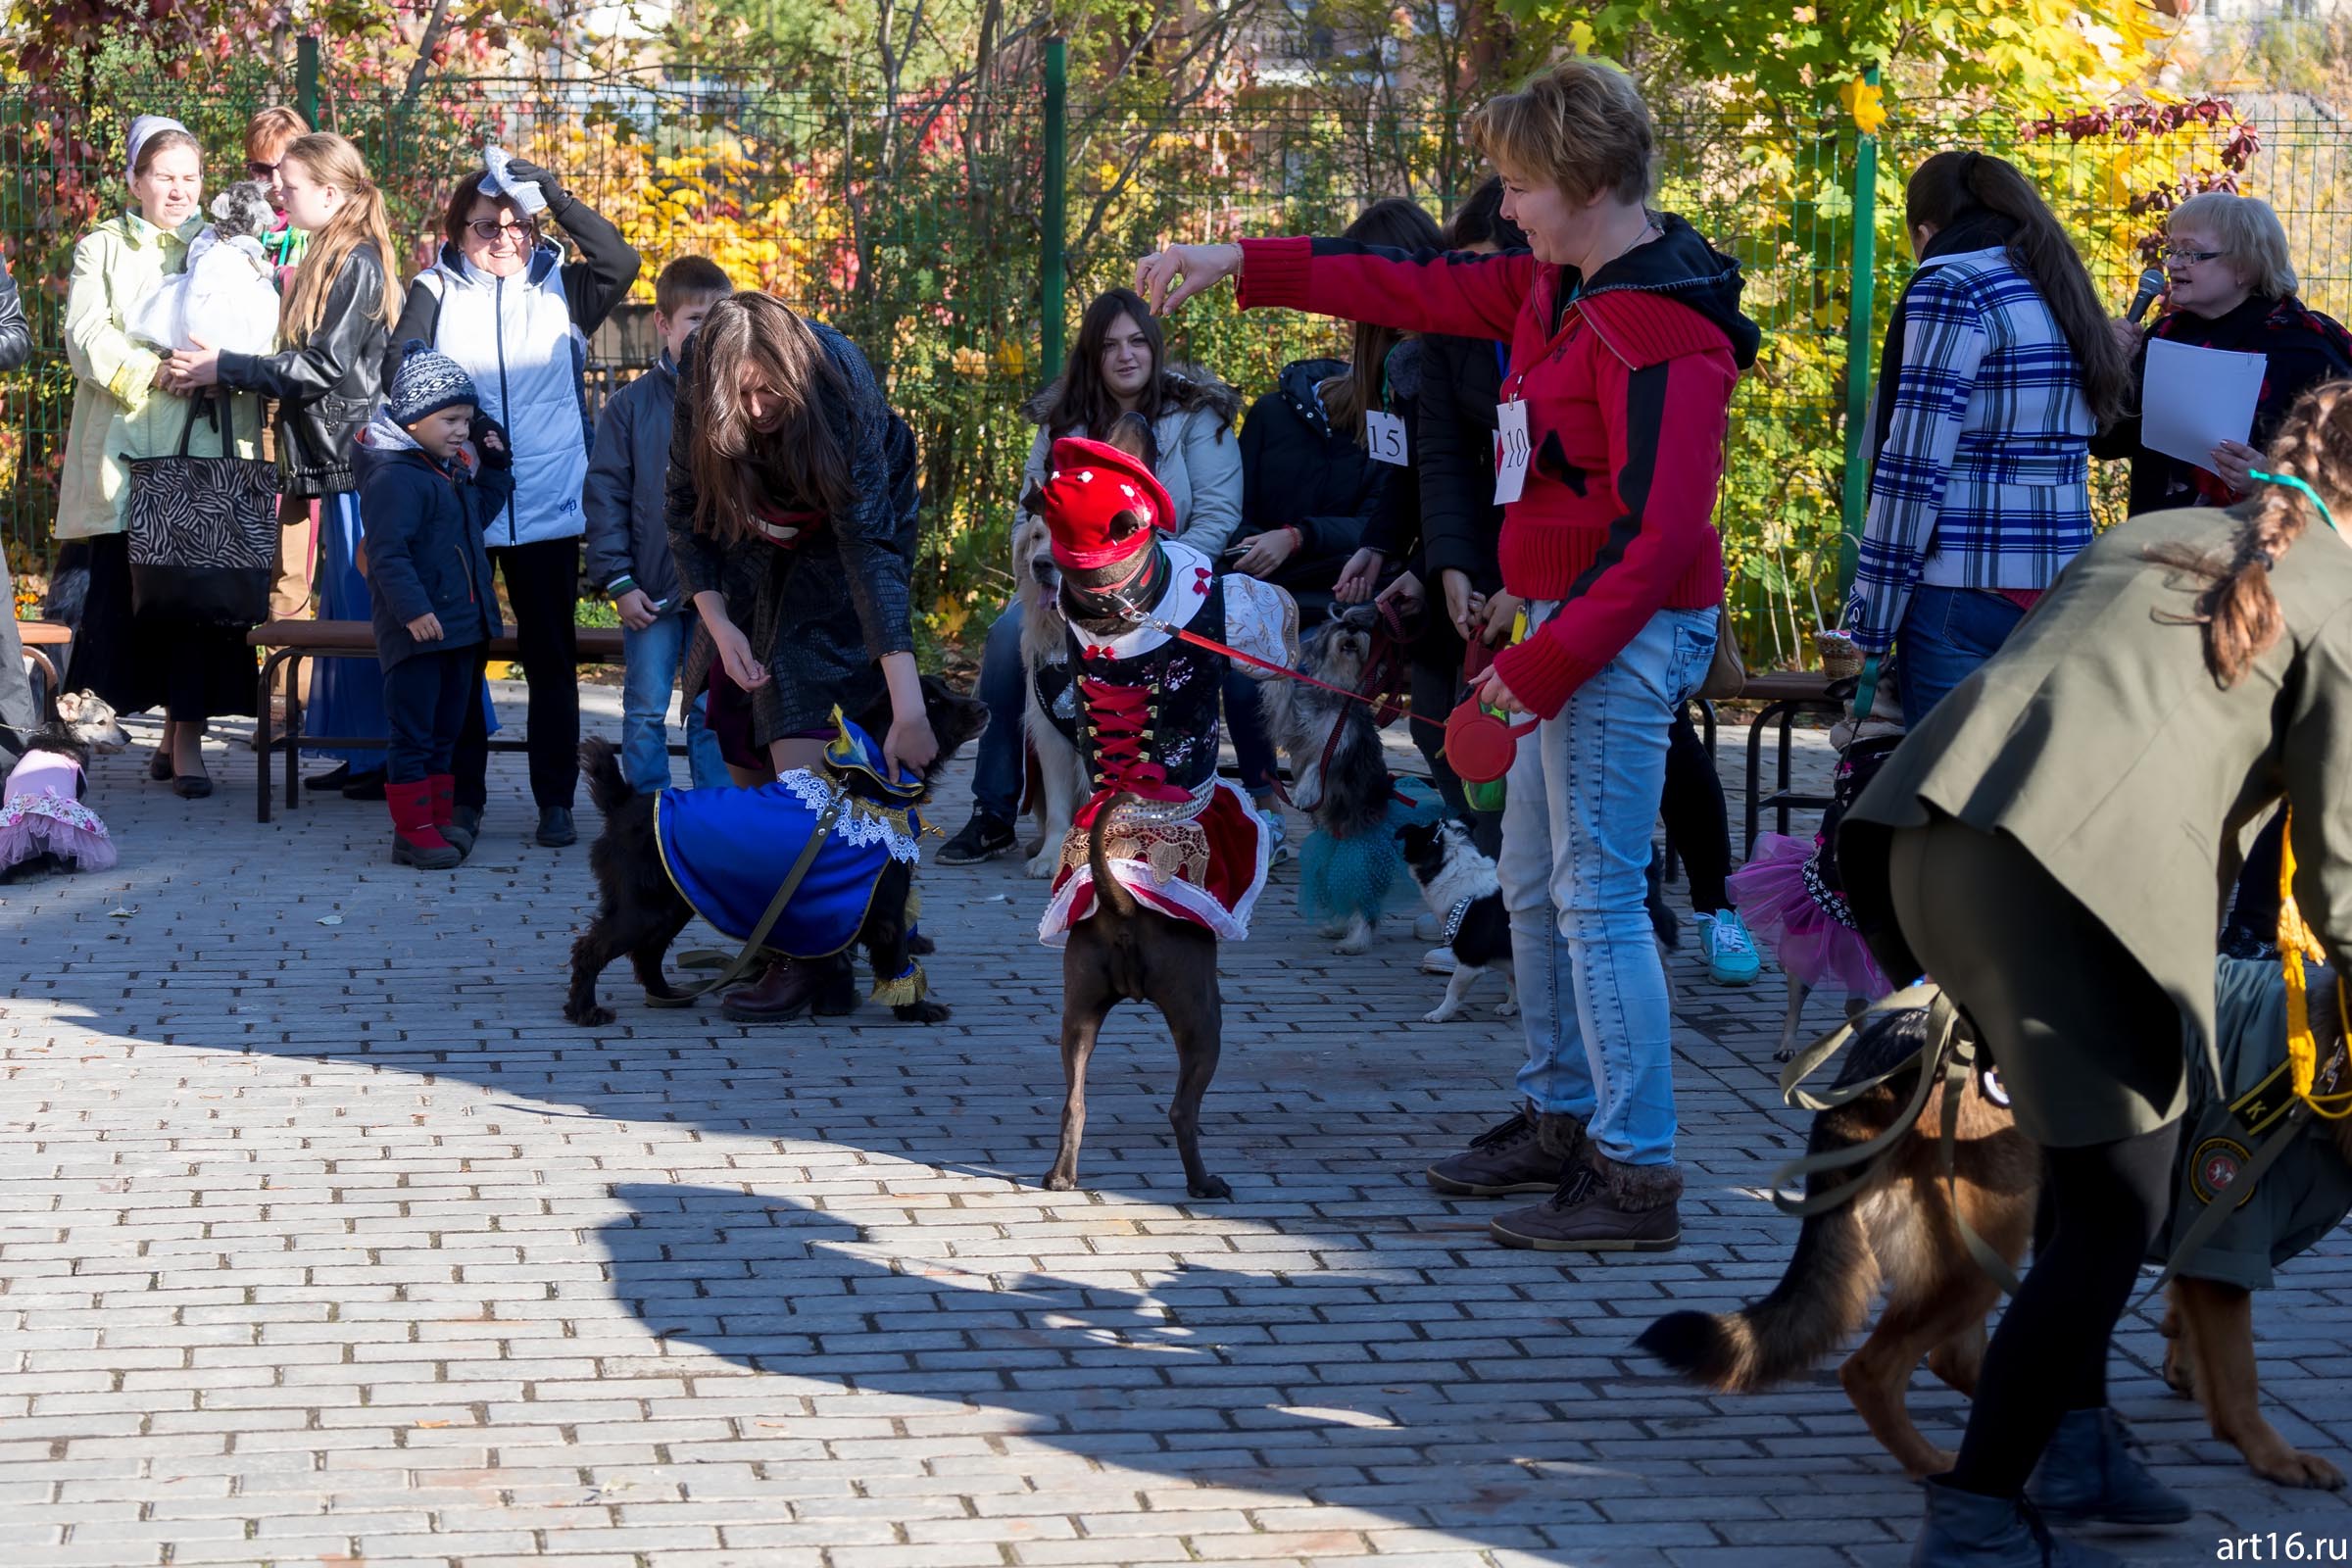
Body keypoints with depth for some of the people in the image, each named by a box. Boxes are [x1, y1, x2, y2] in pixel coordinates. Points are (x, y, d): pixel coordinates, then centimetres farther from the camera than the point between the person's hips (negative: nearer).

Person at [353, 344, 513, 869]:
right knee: (412, 734, -3)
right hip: (416, 630, -10)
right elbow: (388, 554, -23)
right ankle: (413, 830, 1)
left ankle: (440, 818, 24)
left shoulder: (452, 472, 14)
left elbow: (480, 513, 31)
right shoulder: (394, 476, -16)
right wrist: (413, 610, -31)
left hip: (460, 626, 10)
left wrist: (495, 465, 19)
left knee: (446, 730, 16)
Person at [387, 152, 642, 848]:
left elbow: (620, 262, -11)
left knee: (552, 657, 4)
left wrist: (555, 196, -16)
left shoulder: (560, 288, 6)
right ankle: (464, 796, 13)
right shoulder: (434, 292, 4)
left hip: (549, 507, 0)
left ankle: (555, 800, 11)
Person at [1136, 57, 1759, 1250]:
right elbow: (1417, 289, 19)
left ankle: (1638, 1178, -6)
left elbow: (1661, 533, -23)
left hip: (1627, 635, -11)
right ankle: (1559, 1121, 31)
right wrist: (1242, 264, 16)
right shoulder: (1554, 289, 11)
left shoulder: (1663, 331, -20)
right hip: (1573, 625, 11)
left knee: (1596, 896, -10)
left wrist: (1547, 661, -22)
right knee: (1532, 883, 19)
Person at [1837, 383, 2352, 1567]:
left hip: (1914, 835, 7)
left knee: (2092, 1163, 24)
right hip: (2076, 873, -7)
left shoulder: (2146, 536, 29)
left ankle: (2076, 1441, 29)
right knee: (2116, 1210, 4)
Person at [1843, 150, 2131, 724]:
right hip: (2063, 591, 8)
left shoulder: (1949, 289, -6)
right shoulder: (2060, 293, 18)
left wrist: (1871, 621, -9)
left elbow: (1915, 467, -12)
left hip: (1966, 595, -8)